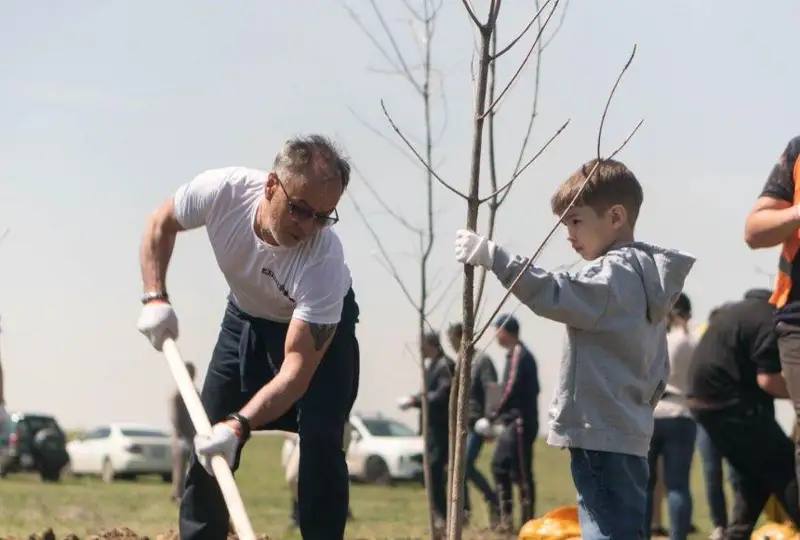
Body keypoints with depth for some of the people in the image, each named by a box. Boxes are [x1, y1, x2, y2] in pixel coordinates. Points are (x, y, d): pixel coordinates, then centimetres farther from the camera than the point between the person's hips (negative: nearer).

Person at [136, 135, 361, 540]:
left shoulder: (324, 260, -40)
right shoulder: (222, 190, -32)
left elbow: (297, 369, -41)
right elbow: (161, 224, -8)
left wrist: (238, 425, -52)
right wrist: (155, 298, -18)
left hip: (323, 328, -4)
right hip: (245, 316, 4)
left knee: (319, 442, -21)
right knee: (206, 442, -1)